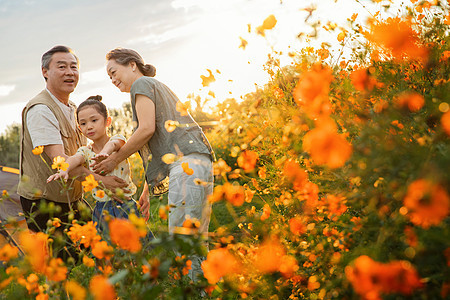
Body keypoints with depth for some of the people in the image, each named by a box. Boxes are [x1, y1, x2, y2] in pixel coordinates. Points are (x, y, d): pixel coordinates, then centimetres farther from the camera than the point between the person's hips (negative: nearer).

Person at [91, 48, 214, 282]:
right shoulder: (161, 87, 34)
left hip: (186, 162, -10)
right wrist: (147, 191, 28)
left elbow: (147, 129, -8)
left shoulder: (142, 84, 7)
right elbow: (158, 147, 31)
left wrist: (115, 159, 2)